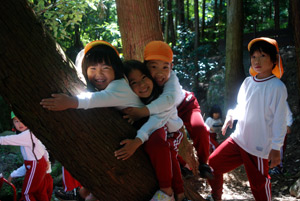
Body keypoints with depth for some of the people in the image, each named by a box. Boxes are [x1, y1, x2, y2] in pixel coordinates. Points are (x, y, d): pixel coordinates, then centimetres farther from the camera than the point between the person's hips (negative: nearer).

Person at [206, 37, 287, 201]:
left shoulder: (277, 87, -12)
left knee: (259, 184, 4)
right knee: (213, 163, 9)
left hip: (259, 145, -6)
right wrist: (231, 115, 2)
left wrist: (276, 148, -12)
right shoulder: (248, 82, 5)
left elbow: (279, 120, -11)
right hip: (238, 138, 6)